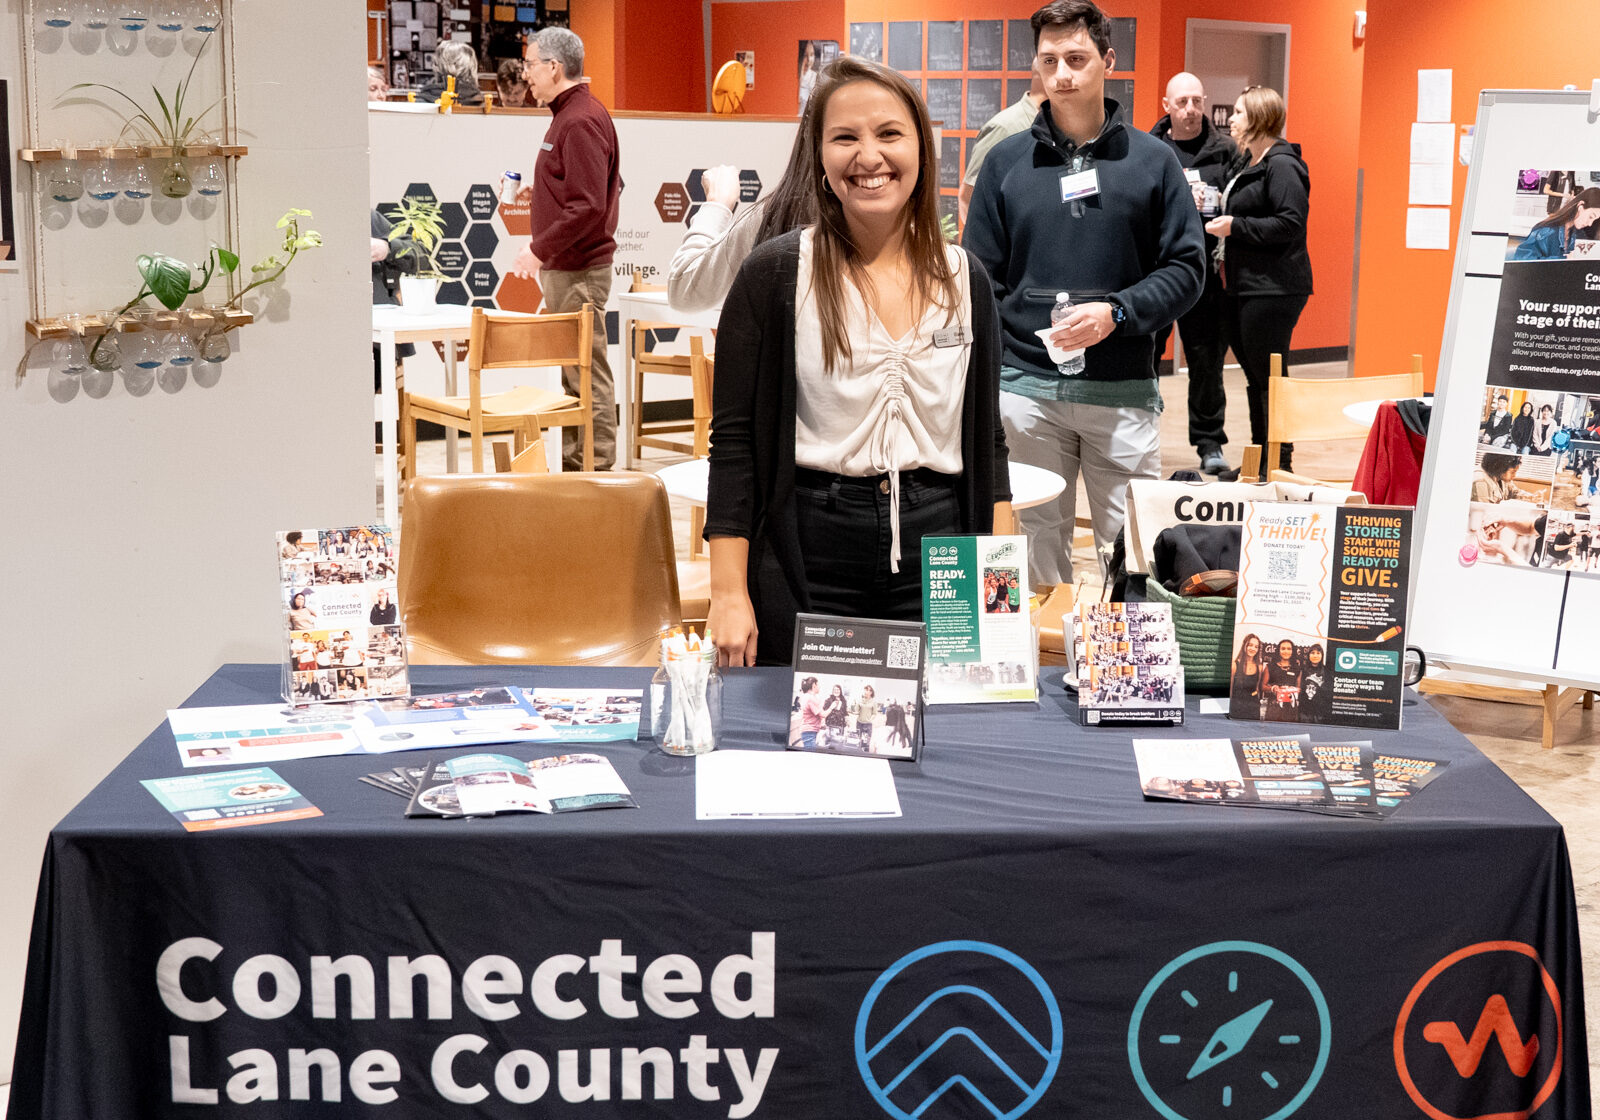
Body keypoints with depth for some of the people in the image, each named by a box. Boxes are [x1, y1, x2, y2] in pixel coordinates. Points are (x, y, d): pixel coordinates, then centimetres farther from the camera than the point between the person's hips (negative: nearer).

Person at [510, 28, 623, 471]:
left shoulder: (582, 121, -16)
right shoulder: (569, 114, 16)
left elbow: (589, 205, -23)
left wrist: (540, 250, -20)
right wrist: (537, 194, 14)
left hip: (580, 271, -11)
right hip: (563, 267, 11)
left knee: (587, 373, -5)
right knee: (569, 372, 14)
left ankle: (598, 465, -1)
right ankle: (571, 461, 21)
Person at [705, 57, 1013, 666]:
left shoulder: (965, 279, 8)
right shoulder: (775, 274, -2)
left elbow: (987, 439, 11)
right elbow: (733, 440, -3)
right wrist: (729, 592, -9)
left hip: (935, 550, 3)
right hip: (806, 556, -2)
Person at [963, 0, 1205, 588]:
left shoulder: (1153, 160, 4)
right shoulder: (1006, 161, 6)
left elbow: (1186, 268, 3)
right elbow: (981, 279, 7)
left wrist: (1116, 312, -13)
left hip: (1124, 391, -1)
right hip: (1026, 387, 1)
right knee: (1041, 536, 8)